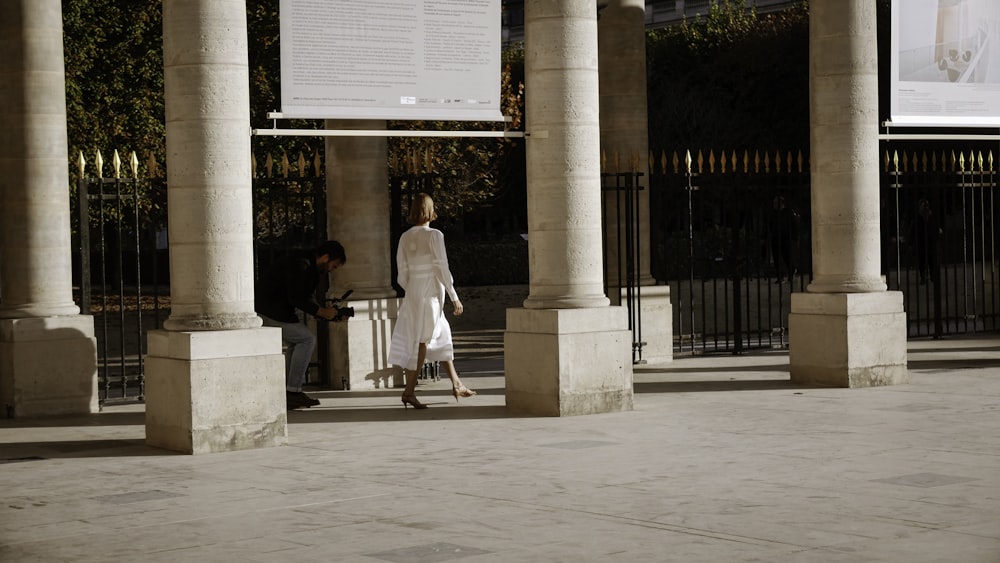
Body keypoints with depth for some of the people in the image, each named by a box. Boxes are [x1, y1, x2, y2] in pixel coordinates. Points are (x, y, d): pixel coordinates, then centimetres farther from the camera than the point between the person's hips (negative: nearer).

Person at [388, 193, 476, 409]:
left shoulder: (405, 237, 6)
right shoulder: (434, 235, -10)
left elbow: (402, 274, 7)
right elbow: (442, 268, -12)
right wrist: (454, 297, -7)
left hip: (413, 292, 6)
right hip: (431, 292, -6)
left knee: (442, 335, 14)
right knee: (423, 340, -3)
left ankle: (457, 385, 19)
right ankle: (409, 391, -6)